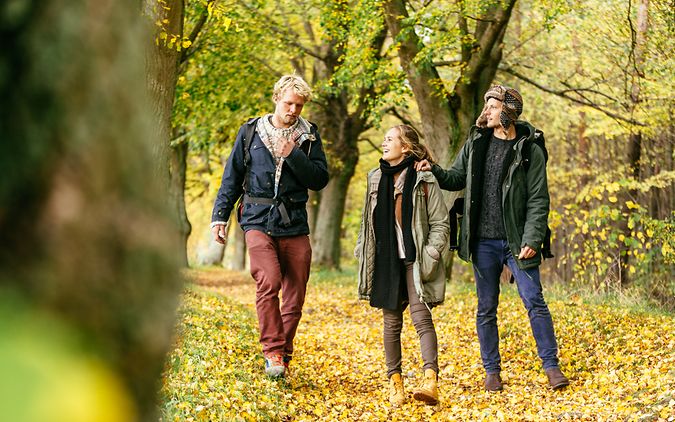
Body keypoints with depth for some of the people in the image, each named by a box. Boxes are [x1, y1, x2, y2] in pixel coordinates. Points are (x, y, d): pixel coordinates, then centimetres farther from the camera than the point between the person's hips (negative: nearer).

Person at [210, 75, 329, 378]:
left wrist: (293, 154, -11)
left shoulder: (309, 136, 9)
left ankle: (283, 354, 16)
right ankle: (273, 351, -15)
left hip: (295, 225, 2)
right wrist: (220, 216, 6)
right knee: (268, 283, -21)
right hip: (259, 220, -2)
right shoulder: (251, 131, 7)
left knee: (295, 295, 2)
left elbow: (320, 179, 0)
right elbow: (232, 177, 11)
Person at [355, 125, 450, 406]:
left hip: (414, 261, -5)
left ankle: (430, 381, -22)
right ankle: (395, 382, 14)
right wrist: (362, 252, 13)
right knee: (391, 322, 8)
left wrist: (430, 254, -12)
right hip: (385, 262, 5)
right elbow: (368, 221, 20)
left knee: (421, 316, -16)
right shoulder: (376, 179, 12)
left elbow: (440, 223, -3)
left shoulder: (424, 180, -5)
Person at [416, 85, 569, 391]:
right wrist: (434, 171, -5)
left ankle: (551, 366, 6)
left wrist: (532, 239, -15)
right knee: (486, 309, 8)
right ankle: (492, 371, 17)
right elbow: (457, 178, 16)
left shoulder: (529, 150, -5)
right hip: (483, 242, 3)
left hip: (516, 242, -3)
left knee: (534, 301, -4)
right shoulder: (475, 143, 6)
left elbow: (539, 201, -6)